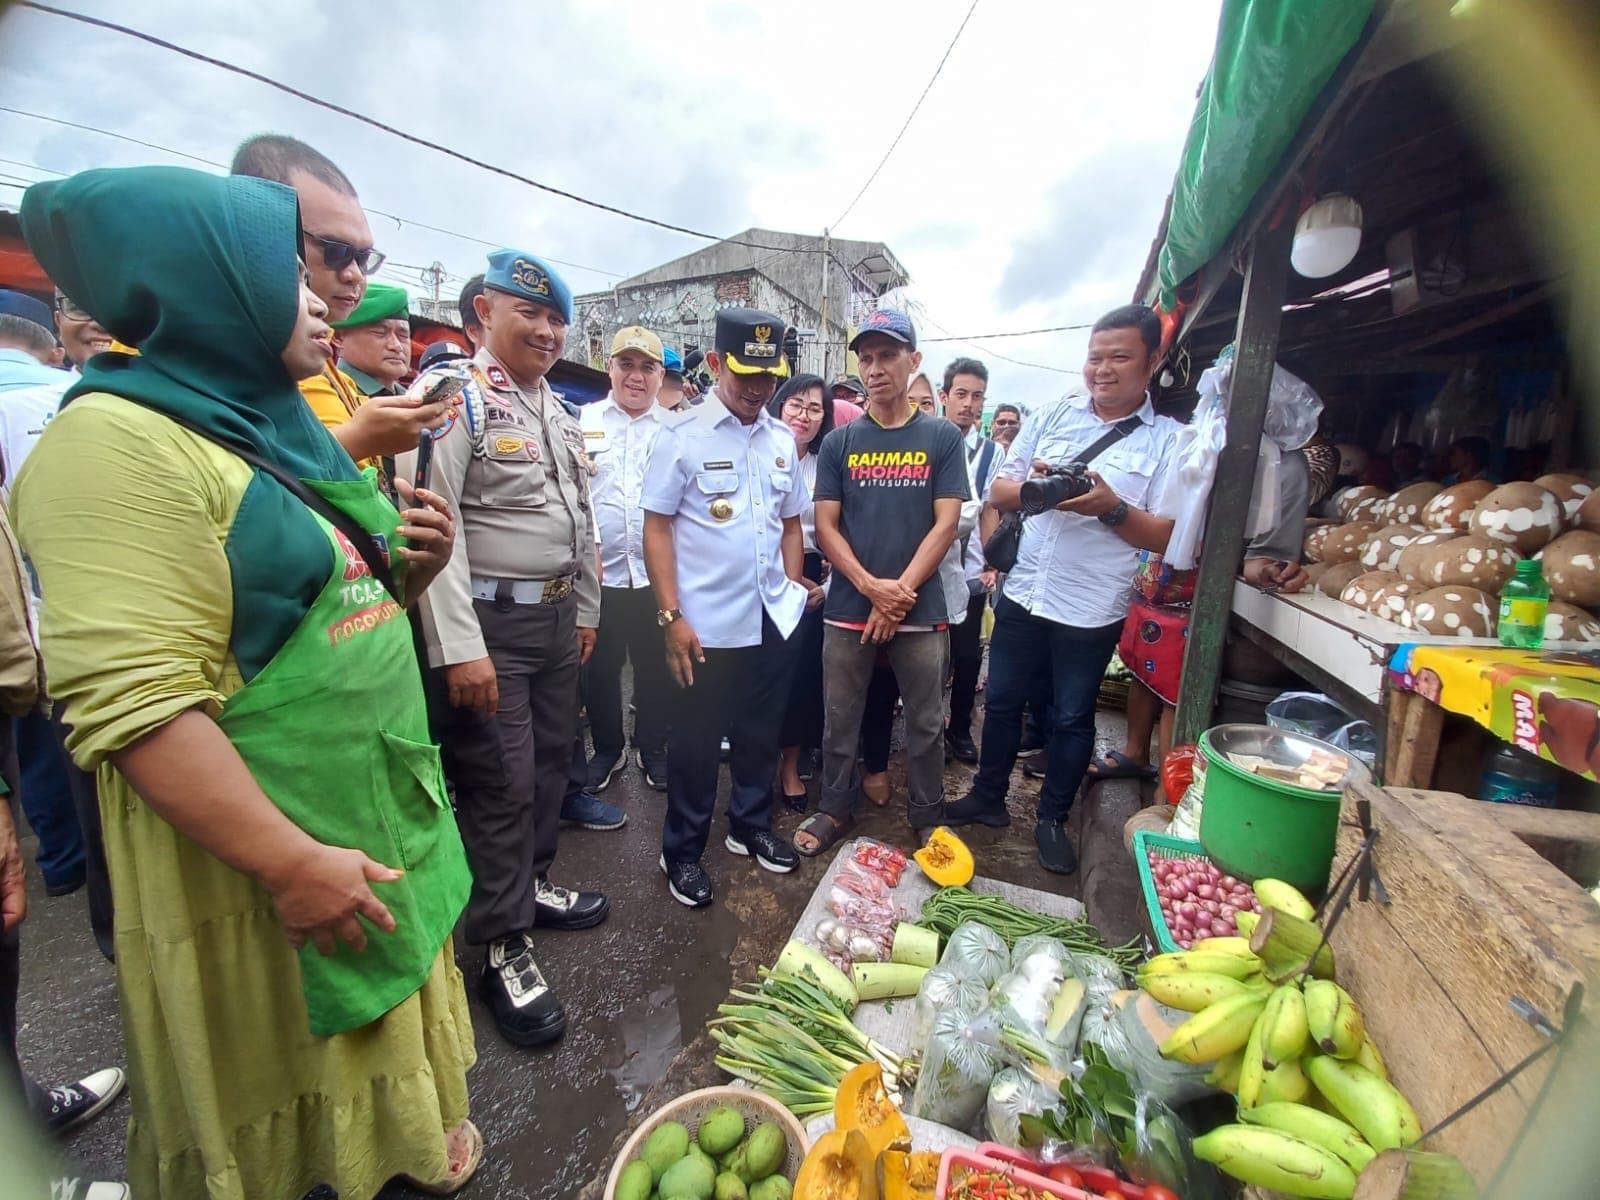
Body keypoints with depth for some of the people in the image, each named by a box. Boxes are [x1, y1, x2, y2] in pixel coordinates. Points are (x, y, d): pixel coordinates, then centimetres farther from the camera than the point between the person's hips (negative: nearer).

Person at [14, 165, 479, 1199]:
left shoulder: (276, 430, 12)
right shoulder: (119, 441, -16)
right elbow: (133, 707, -23)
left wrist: (413, 567, -2)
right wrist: (292, 861, -23)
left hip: (384, 804, 9)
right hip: (268, 840, -8)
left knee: (388, 1009, 26)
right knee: (285, 1072, 15)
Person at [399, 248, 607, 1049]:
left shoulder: (561, 414, 15)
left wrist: (585, 609, 17)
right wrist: (459, 646, -22)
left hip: (557, 616, 8)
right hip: (490, 621, -8)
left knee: (551, 760, 18)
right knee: (501, 784, 0)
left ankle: (531, 884, 39)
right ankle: (504, 947, 19)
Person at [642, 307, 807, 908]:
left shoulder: (782, 439, 9)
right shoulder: (682, 437, -6)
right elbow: (657, 528, -7)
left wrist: (794, 588, 9)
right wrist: (671, 616, -12)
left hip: (774, 620, 5)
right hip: (707, 625, -4)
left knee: (761, 733, 17)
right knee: (696, 742, 9)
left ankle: (751, 826, 40)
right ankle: (682, 852, 30)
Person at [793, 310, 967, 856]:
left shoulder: (943, 437, 3)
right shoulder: (839, 442, 6)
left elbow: (946, 524, -3)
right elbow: (826, 526, 0)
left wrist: (899, 594, -11)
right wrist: (873, 587, -13)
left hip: (920, 609, -1)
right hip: (847, 608, 1)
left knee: (925, 723, 10)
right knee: (839, 719, 11)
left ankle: (927, 817, 31)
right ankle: (835, 808, 32)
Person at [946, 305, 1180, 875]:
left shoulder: (1168, 440, -2)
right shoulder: (1051, 416, 6)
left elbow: (1165, 537, -6)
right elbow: (998, 492, 6)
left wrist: (1111, 508, -23)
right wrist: (1031, 487, -16)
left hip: (1092, 611, -2)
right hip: (1023, 593, 3)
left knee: (1072, 718, 12)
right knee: (1002, 701, 14)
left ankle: (1052, 818, 33)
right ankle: (988, 797, 35)